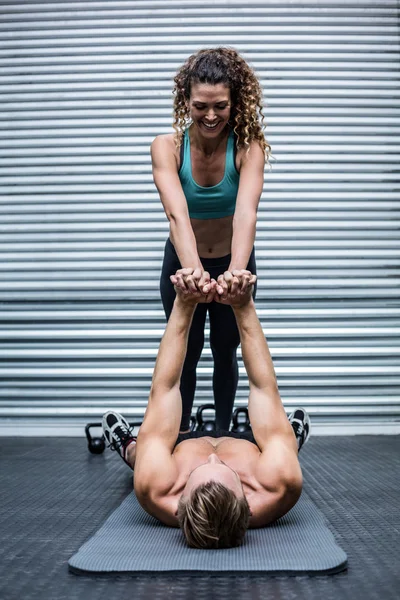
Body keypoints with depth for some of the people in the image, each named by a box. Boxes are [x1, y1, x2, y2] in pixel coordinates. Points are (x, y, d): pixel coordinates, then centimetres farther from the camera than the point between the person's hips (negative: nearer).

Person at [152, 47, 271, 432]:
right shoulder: (167, 147, -21)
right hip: (183, 263, 0)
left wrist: (236, 271, -56)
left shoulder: (248, 146, -22)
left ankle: (222, 434, 36)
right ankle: (181, 437, 33)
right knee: (186, 355, 13)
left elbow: (246, 212, -38)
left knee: (225, 353, 15)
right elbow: (177, 214, -38)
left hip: (233, 263, 0)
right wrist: (193, 268, -55)